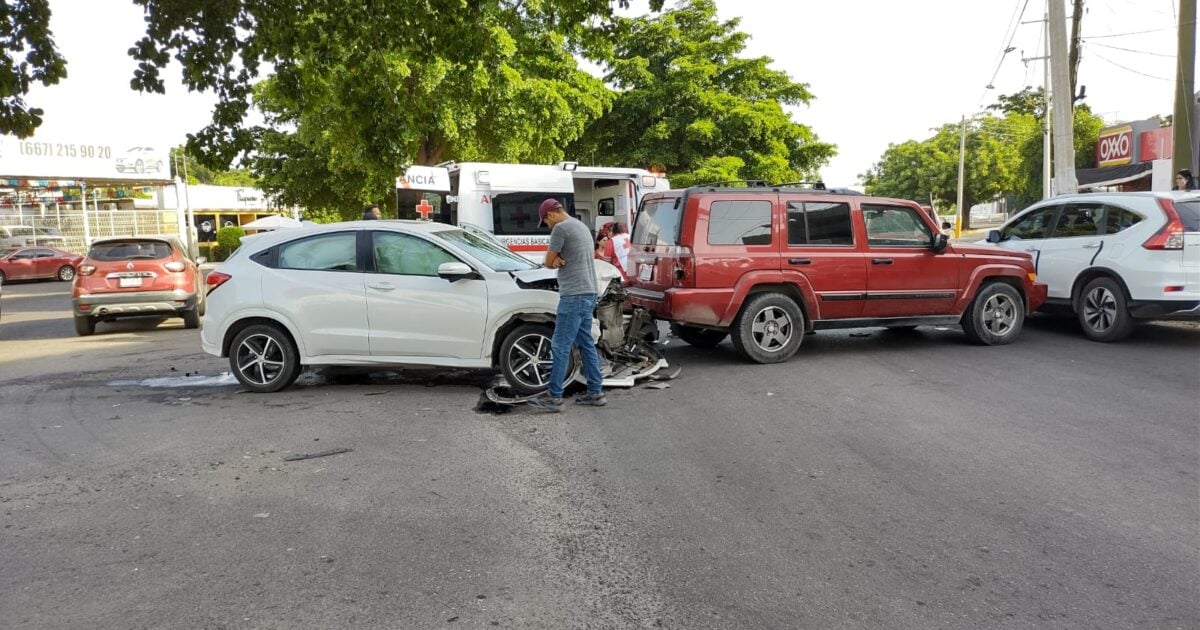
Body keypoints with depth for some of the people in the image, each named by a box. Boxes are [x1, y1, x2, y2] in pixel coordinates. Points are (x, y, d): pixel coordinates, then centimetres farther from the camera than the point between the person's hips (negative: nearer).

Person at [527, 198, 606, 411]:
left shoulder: (561, 228, -11)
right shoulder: (582, 226, 20)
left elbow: (548, 262, -6)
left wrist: (555, 261, 12)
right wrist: (559, 261, -1)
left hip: (574, 295, -10)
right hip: (588, 292, 10)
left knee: (561, 346, -7)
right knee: (586, 343, 13)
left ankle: (554, 397, -5)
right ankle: (595, 392, 15)